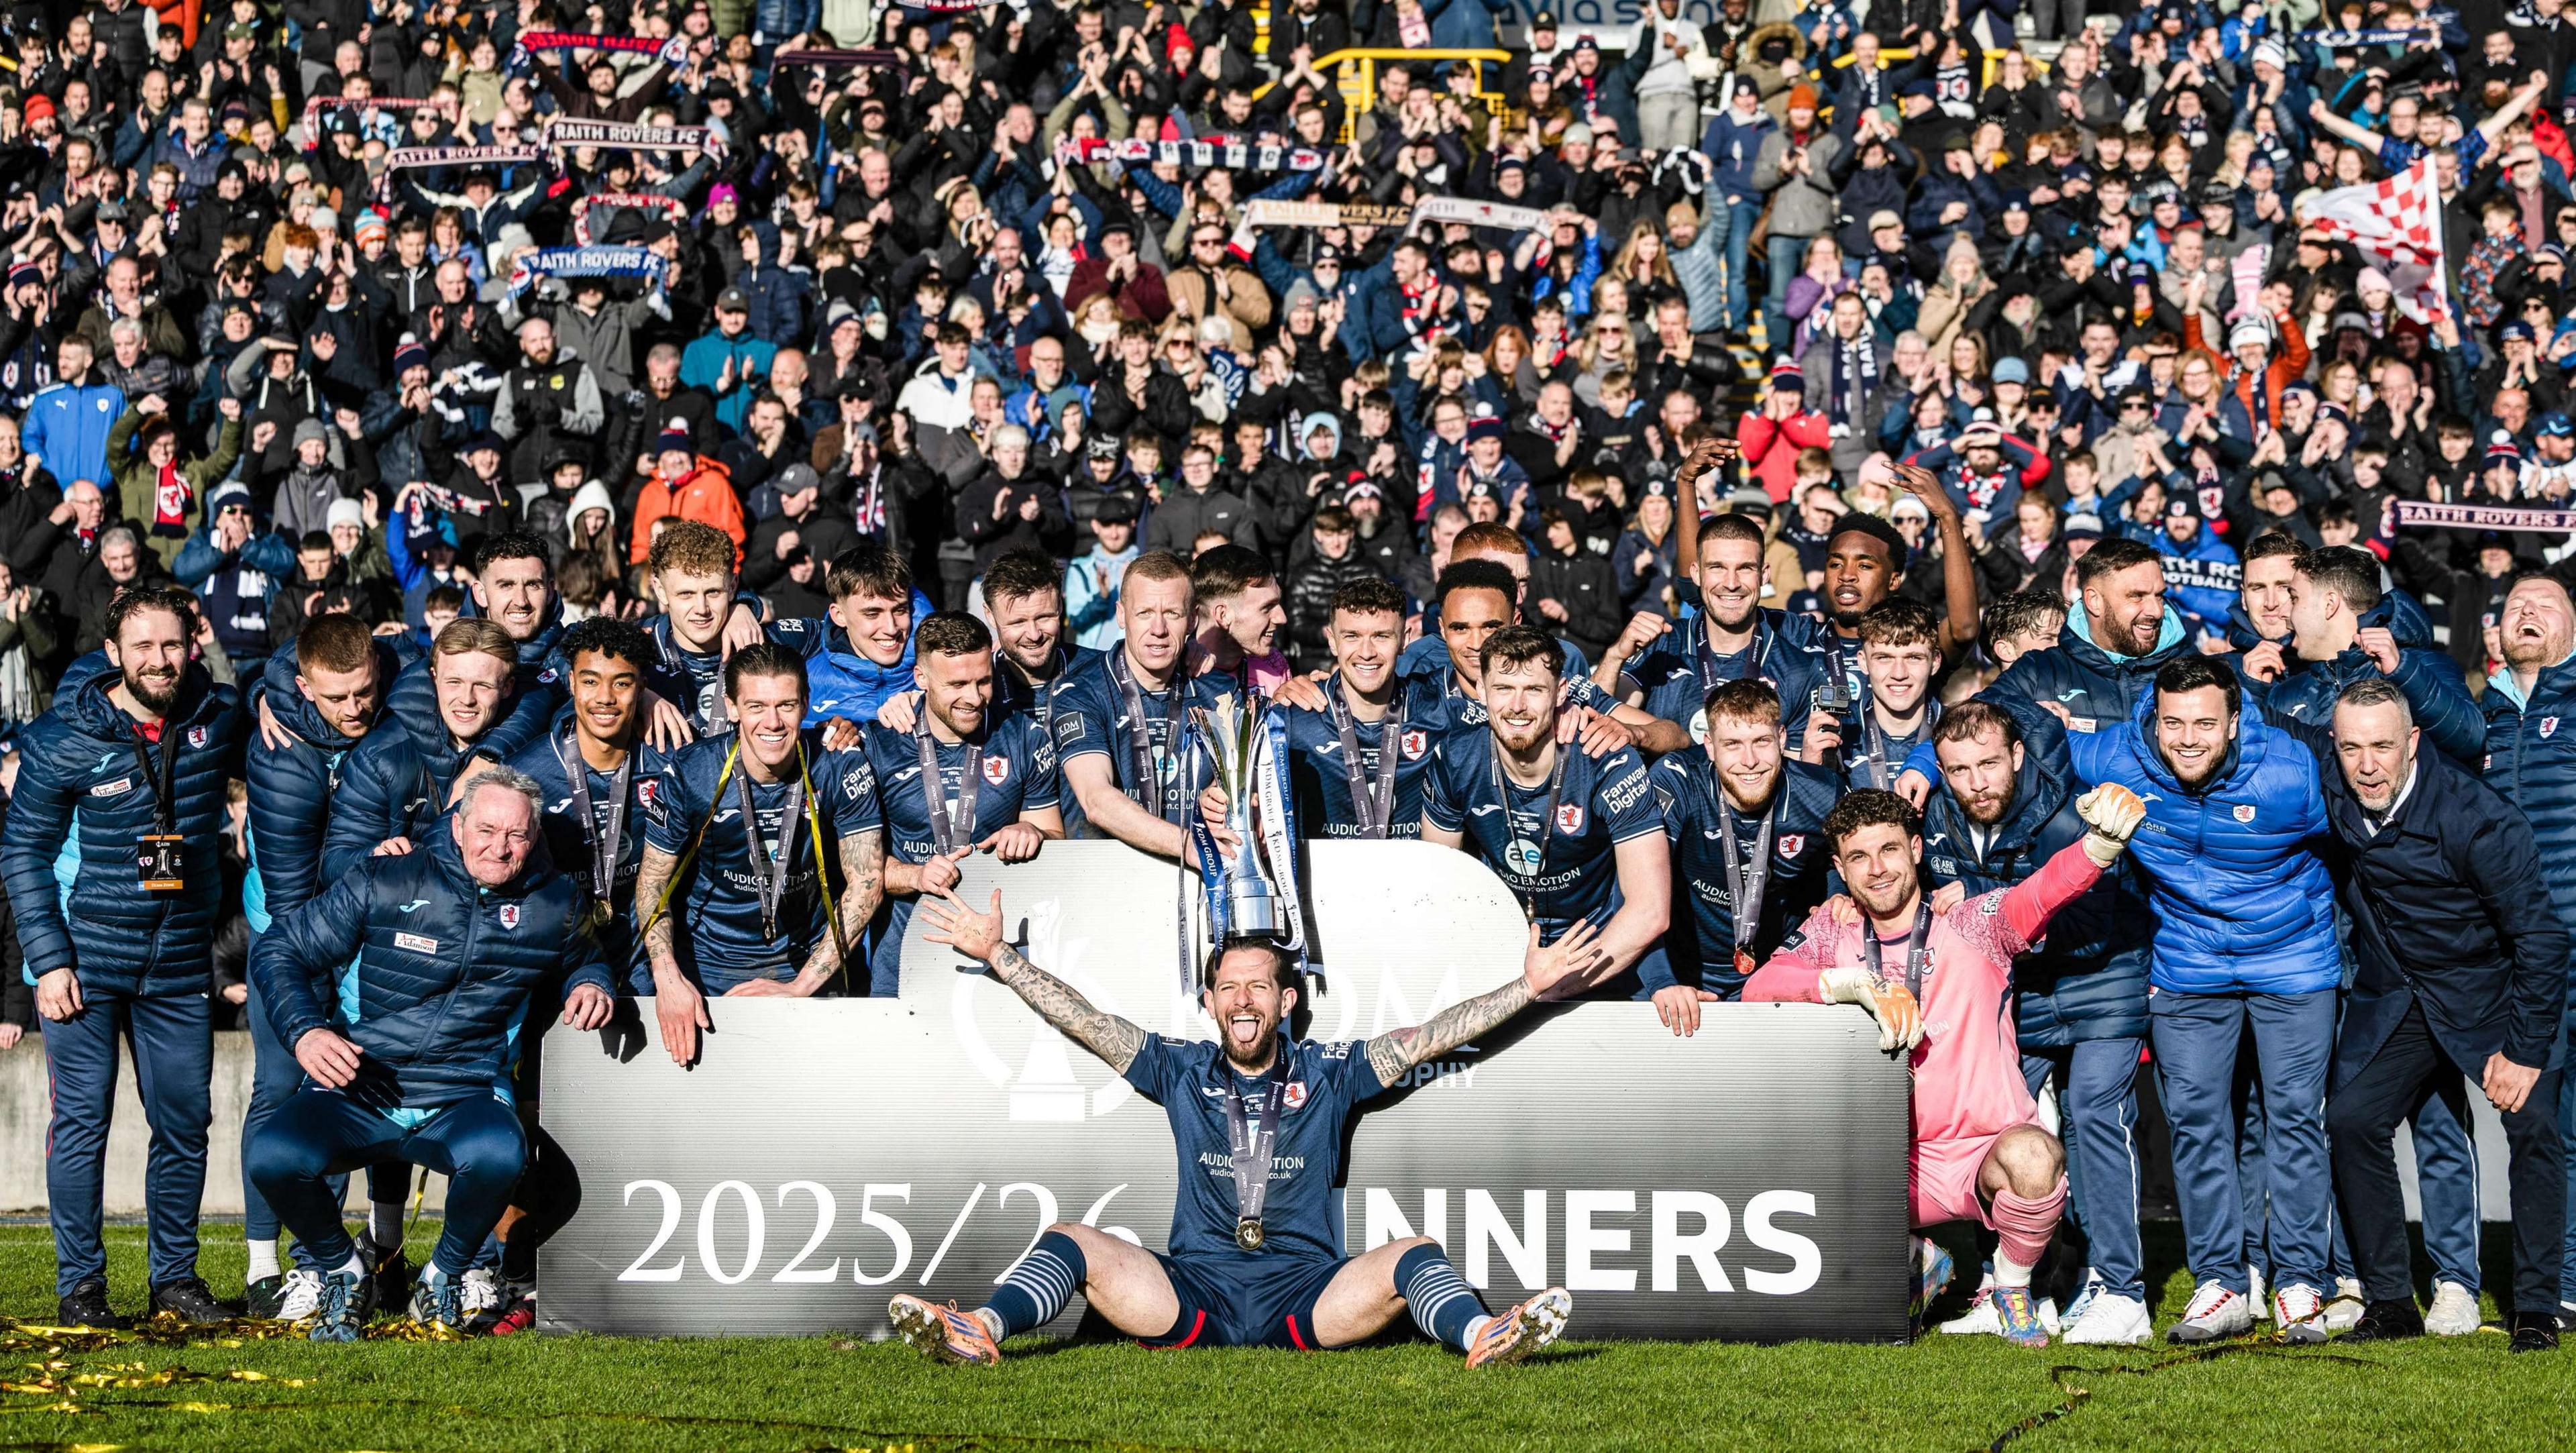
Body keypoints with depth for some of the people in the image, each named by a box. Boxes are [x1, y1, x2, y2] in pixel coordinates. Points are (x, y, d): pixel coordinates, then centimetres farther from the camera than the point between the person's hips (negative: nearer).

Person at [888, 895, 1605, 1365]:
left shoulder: (1327, 1074, 10)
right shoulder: (1181, 1071, 13)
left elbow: (1431, 1037, 5)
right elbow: (1081, 1020, 13)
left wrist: (1527, 986, -3)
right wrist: (996, 954, 9)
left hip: (1305, 1295, -1)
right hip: (1192, 1291, 1)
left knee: (1413, 1255, -27)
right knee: (1073, 1241, -19)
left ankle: (1484, 1339, -55)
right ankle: (978, 1333, -44)